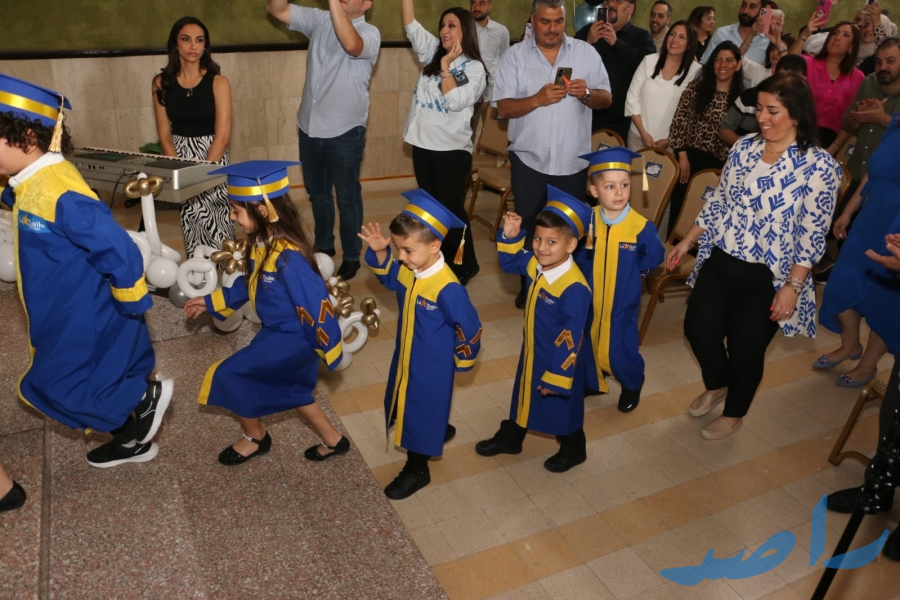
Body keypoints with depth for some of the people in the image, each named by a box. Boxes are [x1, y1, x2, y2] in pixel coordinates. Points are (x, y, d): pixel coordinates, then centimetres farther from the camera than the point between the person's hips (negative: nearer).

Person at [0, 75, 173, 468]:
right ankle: (133, 440, 37)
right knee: (96, 382, 20)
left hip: (85, 316, -9)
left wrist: (131, 309, -21)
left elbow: (118, 250, -32)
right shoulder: (32, 182, 1)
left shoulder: (58, 193, -30)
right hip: (70, 313, 9)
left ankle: (145, 397, 10)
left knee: (52, 387, 1)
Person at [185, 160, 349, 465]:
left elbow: (315, 306, -28)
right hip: (279, 333, 9)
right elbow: (249, 283, 13)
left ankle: (255, 437, 25)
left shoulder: (289, 258, -34)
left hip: (292, 339, -9)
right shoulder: (261, 243, -5)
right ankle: (333, 440, 40)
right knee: (290, 389, 23)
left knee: (229, 375, 0)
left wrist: (329, 351, -19)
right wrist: (211, 302, 16)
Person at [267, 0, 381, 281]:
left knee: (347, 198, 6)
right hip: (309, 128, 6)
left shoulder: (370, 32, -9)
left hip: (345, 132, -5)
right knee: (317, 194, 19)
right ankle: (323, 245, 38)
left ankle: (351, 257, 22)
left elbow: (351, 45, -32)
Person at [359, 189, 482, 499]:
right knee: (405, 401, 26)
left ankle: (417, 470, 32)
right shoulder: (408, 270, -11)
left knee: (421, 408, 9)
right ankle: (441, 431, 53)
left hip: (433, 364, -8)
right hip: (406, 354, 8)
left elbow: (469, 328, -22)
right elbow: (388, 277, 12)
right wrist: (380, 252, -8)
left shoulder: (447, 288, -33)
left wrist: (461, 360, -7)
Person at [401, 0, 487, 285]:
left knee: (451, 207, -1)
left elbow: (455, 101, -20)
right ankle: (440, 259, 28)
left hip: (451, 148, -6)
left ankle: (466, 264, 14)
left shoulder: (474, 68, -8)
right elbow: (411, 26, 4)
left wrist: (446, 65, -17)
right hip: (423, 143, 7)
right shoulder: (433, 52, 10)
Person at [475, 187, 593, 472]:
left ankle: (573, 449, 43)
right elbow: (510, 261, 11)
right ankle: (509, 438, 50)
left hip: (561, 358, -7)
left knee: (563, 406, 17)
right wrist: (510, 236, -9)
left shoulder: (574, 288, -34)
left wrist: (557, 376, -22)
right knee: (523, 395, 27)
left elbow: (570, 338, -29)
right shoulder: (535, 264, -12)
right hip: (532, 352, 7)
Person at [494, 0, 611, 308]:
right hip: (529, 159, -1)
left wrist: (587, 94, -17)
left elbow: (606, 99, 5)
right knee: (528, 227, 9)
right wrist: (537, 99, -23)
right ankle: (528, 285, 26)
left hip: (573, 160, 1)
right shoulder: (515, 55, -1)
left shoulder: (586, 52, 3)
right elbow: (503, 108, -7)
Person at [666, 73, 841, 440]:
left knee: (746, 348, 7)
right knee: (698, 330, 6)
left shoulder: (818, 166, -14)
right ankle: (716, 385, 40)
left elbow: (812, 235, -13)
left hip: (767, 278, -5)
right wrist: (687, 242, 9)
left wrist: (793, 286, -17)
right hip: (718, 262, 5)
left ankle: (734, 413, 36)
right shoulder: (744, 146, 2)